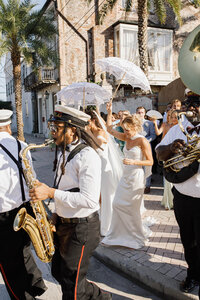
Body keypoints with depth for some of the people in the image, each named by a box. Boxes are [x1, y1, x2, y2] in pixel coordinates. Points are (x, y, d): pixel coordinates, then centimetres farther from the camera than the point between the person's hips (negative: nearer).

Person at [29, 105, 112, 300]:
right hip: (64, 222, 9)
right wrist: (58, 213, 10)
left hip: (82, 227, -9)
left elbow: (90, 199, -29)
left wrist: (51, 193, -27)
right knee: (58, 271, 21)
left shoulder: (87, 156, -23)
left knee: (71, 284, 7)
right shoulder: (64, 152, 6)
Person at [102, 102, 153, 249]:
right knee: (118, 204, 8)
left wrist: (133, 161, -22)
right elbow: (110, 129, 13)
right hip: (126, 176, 7)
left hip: (136, 177, -7)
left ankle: (139, 234, 27)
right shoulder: (126, 138, 6)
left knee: (131, 207, 3)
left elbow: (150, 161, -12)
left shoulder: (142, 141, -14)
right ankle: (122, 233, 27)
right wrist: (109, 112, 5)